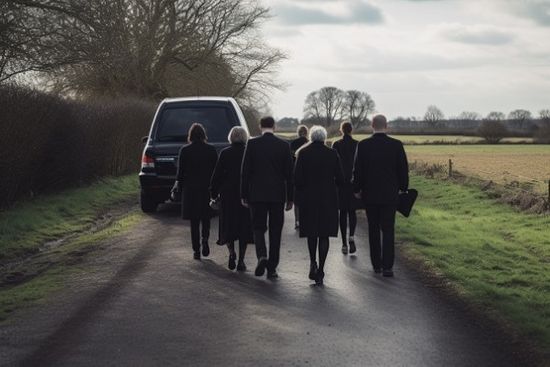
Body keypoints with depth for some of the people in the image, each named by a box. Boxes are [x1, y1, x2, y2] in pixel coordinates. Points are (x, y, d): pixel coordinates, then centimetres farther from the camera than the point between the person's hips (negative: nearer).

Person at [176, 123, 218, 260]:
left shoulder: (185, 151, -5)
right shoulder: (211, 150, -2)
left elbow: (180, 172, -4)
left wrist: (181, 187, 7)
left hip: (191, 189, -1)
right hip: (208, 189, 1)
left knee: (194, 220, 6)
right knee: (206, 217, 16)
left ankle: (196, 250, 4)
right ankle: (205, 239, -7)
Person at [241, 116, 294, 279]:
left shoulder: (252, 144, -4)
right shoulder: (284, 145, -1)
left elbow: (245, 171, -3)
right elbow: (289, 173, 2)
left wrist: (244, 195, 5)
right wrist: (290, 198, 8)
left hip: (257, 194, -1)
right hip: (278, 194, 1)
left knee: (258, 227, 9)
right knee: (275, 231, 8)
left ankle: (262, 256, -16)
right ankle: (272, 268, 9)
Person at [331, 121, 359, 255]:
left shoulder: (336, 144, -5)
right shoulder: (357, 144, -2)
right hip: (354, 181, 0)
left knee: (343, 212, 8)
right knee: (352, 211, 11)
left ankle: (344, 244, 7)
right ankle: (351, 236, -14)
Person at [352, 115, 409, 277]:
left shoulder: (363, 145, -7)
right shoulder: (396, 145, -7)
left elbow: (358, 170, -3)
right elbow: (403, 169, -2)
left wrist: (357, 189, 9)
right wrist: (403, 188, 12)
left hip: (370, 194, 1)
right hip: (390, 194, -1)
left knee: (373, 229, 13)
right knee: (388, 230, 2)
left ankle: (376, 264, 18)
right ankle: (387, 266, -6)